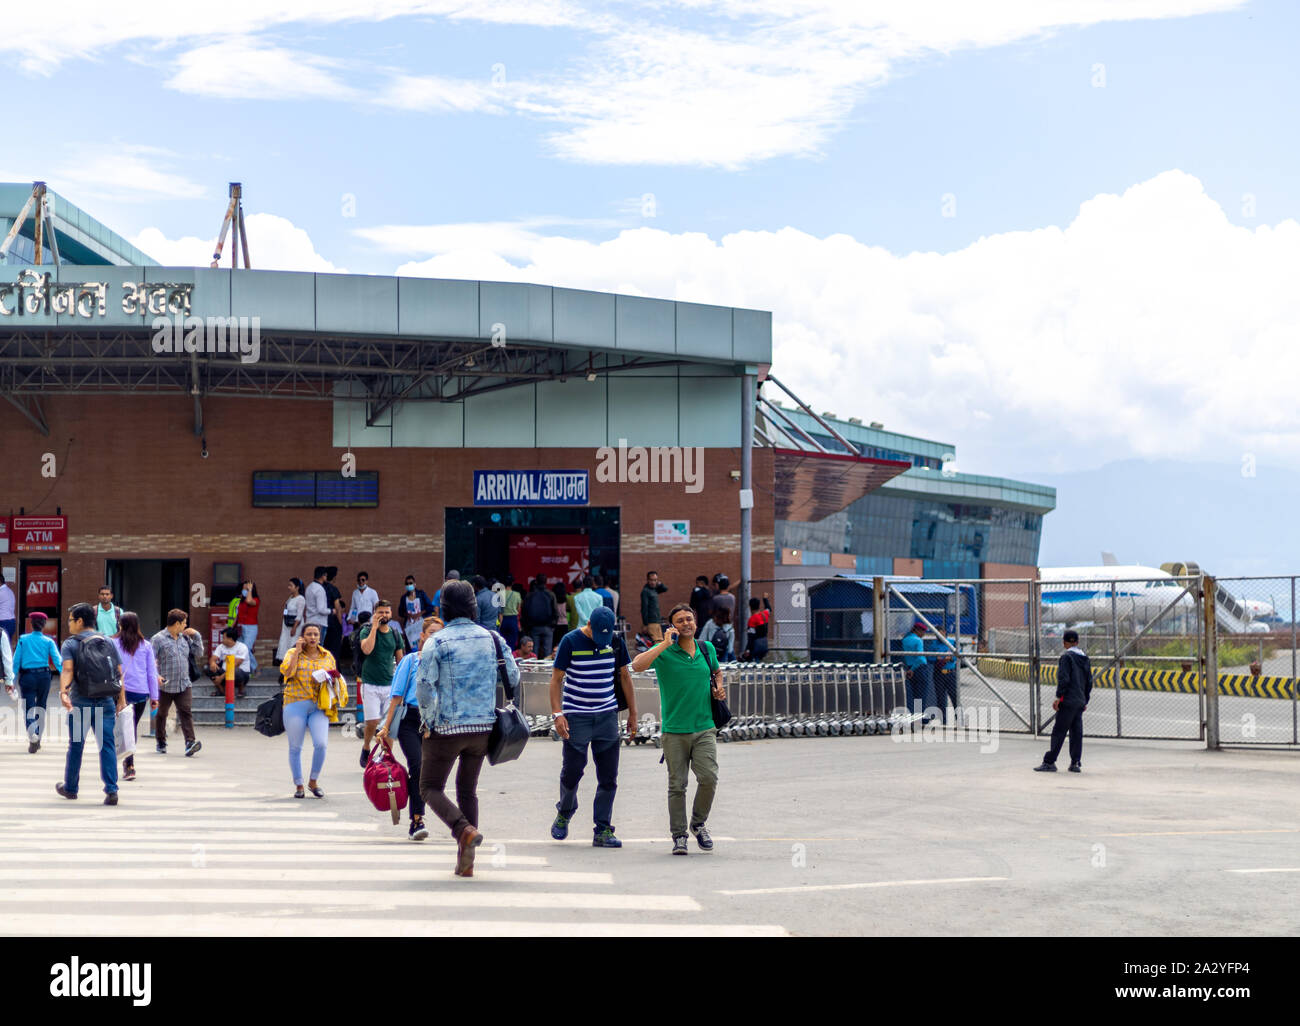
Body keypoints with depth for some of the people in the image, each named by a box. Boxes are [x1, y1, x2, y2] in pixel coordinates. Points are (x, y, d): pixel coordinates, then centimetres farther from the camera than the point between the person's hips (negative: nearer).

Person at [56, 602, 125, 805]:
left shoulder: (71, 644, -1)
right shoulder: (108, 643, 10)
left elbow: (67, 670, -18)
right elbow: (119, 673, 6)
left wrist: (63, 692, -29)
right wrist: (121, 699, 9)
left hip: (81, 702, -2)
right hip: (106, 702, 2)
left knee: (76, 745, 12)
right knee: (107, 745, -1)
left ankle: (70, 787, 27)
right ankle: (111, 790, -12)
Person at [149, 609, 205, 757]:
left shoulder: (185, 638, 12)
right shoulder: (158, 639, -6)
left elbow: (199, 653, 18)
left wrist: (196, 636, 8)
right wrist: (156, 675, -23)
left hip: (183, 685, 4)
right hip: (165, 686, -4)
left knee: (186, 712, -10)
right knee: (161, 714, 11)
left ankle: (190, 742, -19)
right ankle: (160, 742, 27)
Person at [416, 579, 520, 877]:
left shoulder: (437, 643, -9)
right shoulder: (493, 639, 3)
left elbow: (424, 688, -13)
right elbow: (514, 680, 7)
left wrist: (428, 721, 1)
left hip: (446, 728, -4)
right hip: (484, 727, 4)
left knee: (431, 788, 7)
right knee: (468, 789, 16)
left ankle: (465, 830, -19)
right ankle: (465, 861, 11)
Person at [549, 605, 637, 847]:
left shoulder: (616, 643, 5)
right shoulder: (570, 641, -6)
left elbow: (625, 676, 15)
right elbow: (556, 679, -4)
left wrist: (632, 712, 14)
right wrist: (558, 714, -12)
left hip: (607, 716, 3)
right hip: (576, 717, -3)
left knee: (608, 777, 0)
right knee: (572, 771, 0)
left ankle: (603, 831, 6)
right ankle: (564, 813, 29)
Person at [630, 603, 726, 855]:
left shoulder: (707, 648, 9)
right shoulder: (664, 651, -4)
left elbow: (717, 671, 30)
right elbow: (637, 666, -23)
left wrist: (718, 688, 9)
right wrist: (665, 644, -24)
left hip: (705, 728, 2)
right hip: (675, 730, -2)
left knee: (709, 778, -11)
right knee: (677, 785, 1)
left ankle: (698, 824, 12)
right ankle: (679, 835, 12)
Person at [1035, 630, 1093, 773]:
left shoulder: (1066, 657, -9)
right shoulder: (1085, 659, 13)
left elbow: (1064, 679, -16)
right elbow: (1089, 681, 16)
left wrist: (1059, 697, -13)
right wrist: (1085, 700, 22)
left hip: (1068, 701, -7)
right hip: (1080, 701, 7)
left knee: (1058, 732, -6)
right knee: (1076, 732, 8)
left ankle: (1049, 762, -7)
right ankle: (1076, 763, 7)